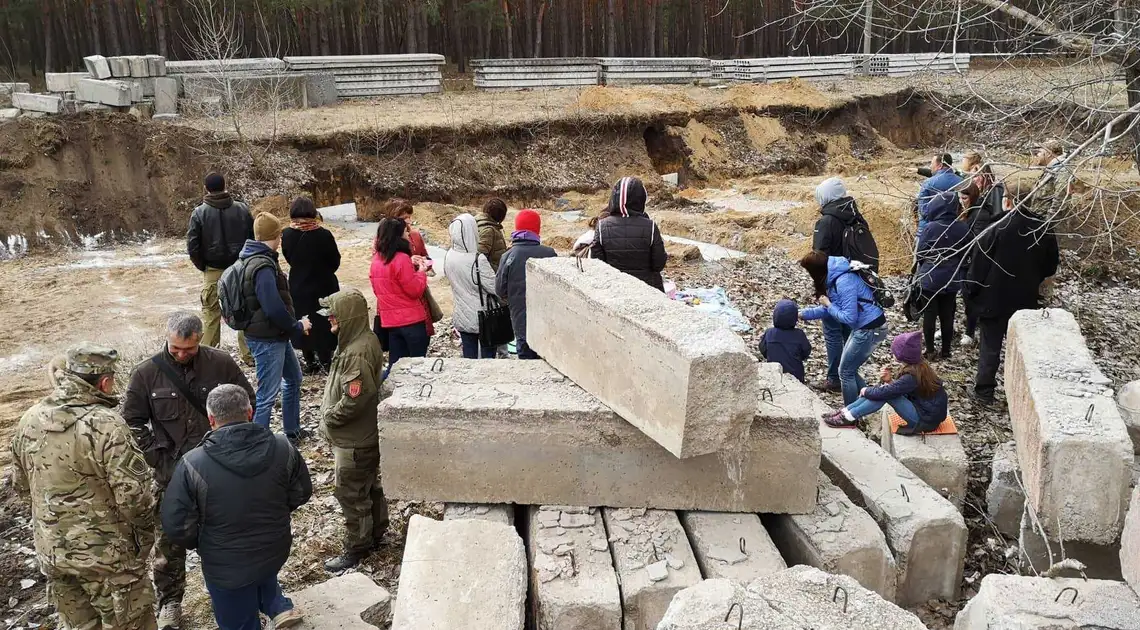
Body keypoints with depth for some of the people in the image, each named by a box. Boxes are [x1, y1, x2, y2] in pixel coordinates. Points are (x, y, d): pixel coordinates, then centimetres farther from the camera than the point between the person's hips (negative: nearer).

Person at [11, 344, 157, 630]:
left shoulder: (29, 421, -2)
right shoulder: (107, 425, -24)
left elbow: (21, 482, 12)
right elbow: (133, 495, -23)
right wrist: (145, 532, -5)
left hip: (51, 552, 7)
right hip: (105, 553, -6)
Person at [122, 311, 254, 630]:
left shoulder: (221, 364, -9)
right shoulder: (146, 373, -9)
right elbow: (132, 423, -3)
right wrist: (158, 459, -10)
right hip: (171, 473, 0)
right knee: (168, 540, 9)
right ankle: (169, 601, 28)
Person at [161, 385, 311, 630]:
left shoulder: (193, 463, -22)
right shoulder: (283, 448, -14)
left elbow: (176, 524, -15)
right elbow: (302, 493, 0)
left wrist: (200, 543, 5)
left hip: (226, 565, -3)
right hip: (276, 551, 3)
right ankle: (279, 607, 26)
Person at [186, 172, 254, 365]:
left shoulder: (199, 213, -6)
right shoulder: (242, 209, -3)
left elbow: (192, 246, -8)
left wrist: (203, 267, 6)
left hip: (213, 271, -1)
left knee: (211, 314, 9)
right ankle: (248, 354, 13)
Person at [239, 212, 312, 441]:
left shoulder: (257, 258, 9)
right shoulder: (263, 267, -23)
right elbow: (274, 308, -28)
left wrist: (294, 325, 9)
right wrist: (297, 326, -13)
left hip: (278, 335, 11)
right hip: (267, 339, -11)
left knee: (294, 378, 25)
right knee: (268, 394, -3)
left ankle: (292, 430, 38)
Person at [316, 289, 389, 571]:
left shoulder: (357, 353, -29)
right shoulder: (364, 340, 3)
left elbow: (353, 401, -30)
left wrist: (329, 417, -14)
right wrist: (331, 414, 10)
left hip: (354, 442, -10)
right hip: (366, 435, 10)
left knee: (350, 494, 5)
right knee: (370, 486, 23)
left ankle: (356, 548, 20)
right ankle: (376, 534, 39)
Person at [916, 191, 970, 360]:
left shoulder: (930, 228, -18)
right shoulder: (963, 229, -6)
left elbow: (919, 254, -8)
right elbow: (965, 256, 6)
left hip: (930, 280, -4)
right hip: (952, 281, 4)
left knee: (929, 316, 8)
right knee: (947, 317, 13)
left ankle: (930, 351, 14)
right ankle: (946, 351, 21)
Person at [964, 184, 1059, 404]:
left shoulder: (997, 229, -18)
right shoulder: (1044, 230, -4)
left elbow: (979, 264, -14)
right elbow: (1050, 266, 8)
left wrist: (970, 290, -3)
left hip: (994, 299, -4)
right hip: (1026, 300, 4)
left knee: (990, 347, 7)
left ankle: (984, 390, 14)